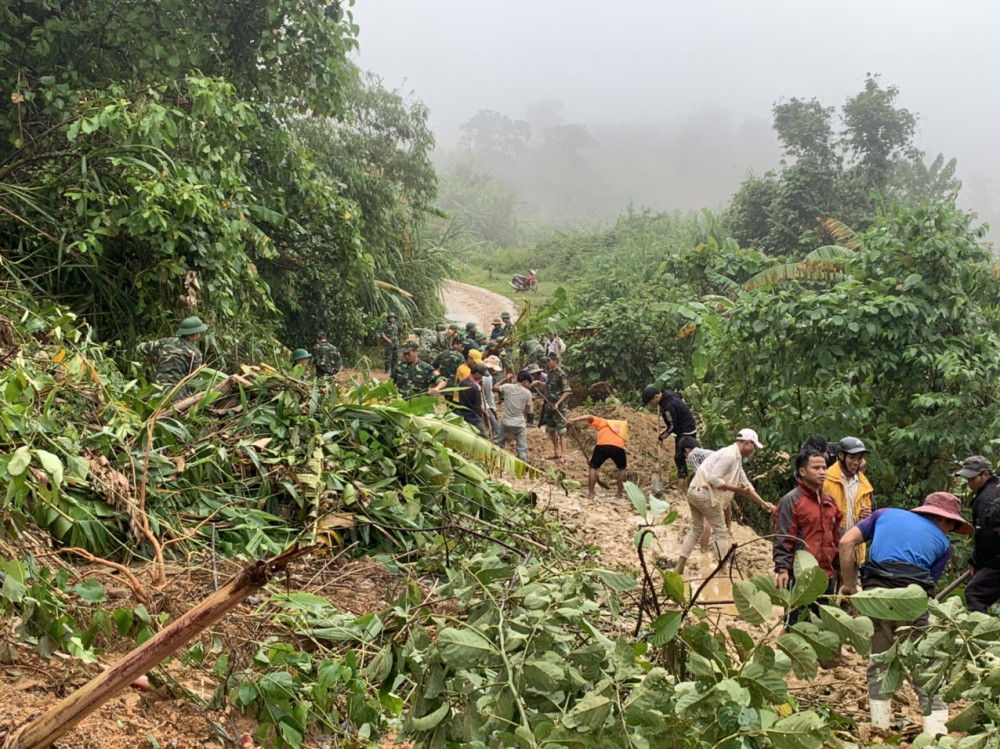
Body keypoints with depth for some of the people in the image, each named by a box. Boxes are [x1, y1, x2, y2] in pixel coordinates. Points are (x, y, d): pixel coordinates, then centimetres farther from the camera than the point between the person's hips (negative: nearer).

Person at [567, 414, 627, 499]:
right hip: (619, 447, 3)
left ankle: (590, 493, 15)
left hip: (603, 445, -3)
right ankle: (619, 493, 28)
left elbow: (589, 417, 10)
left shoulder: (601, 422, 28)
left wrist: (574, 419, 5)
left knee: (593, 467, 17)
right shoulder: (618, 426, 38)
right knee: (622, 468, 30)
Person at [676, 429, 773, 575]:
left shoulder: (736, 458, 18)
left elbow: (746, 484, 23)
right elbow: (713, 479, -21)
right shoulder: (729, 455, -13)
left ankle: (679, 567, 17)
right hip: (705, 493, -10)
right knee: (720, 531, 2)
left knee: (696, 529, 19)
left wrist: (763, 503, 21)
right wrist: (736, 489, -15)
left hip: (695, 492, 10)